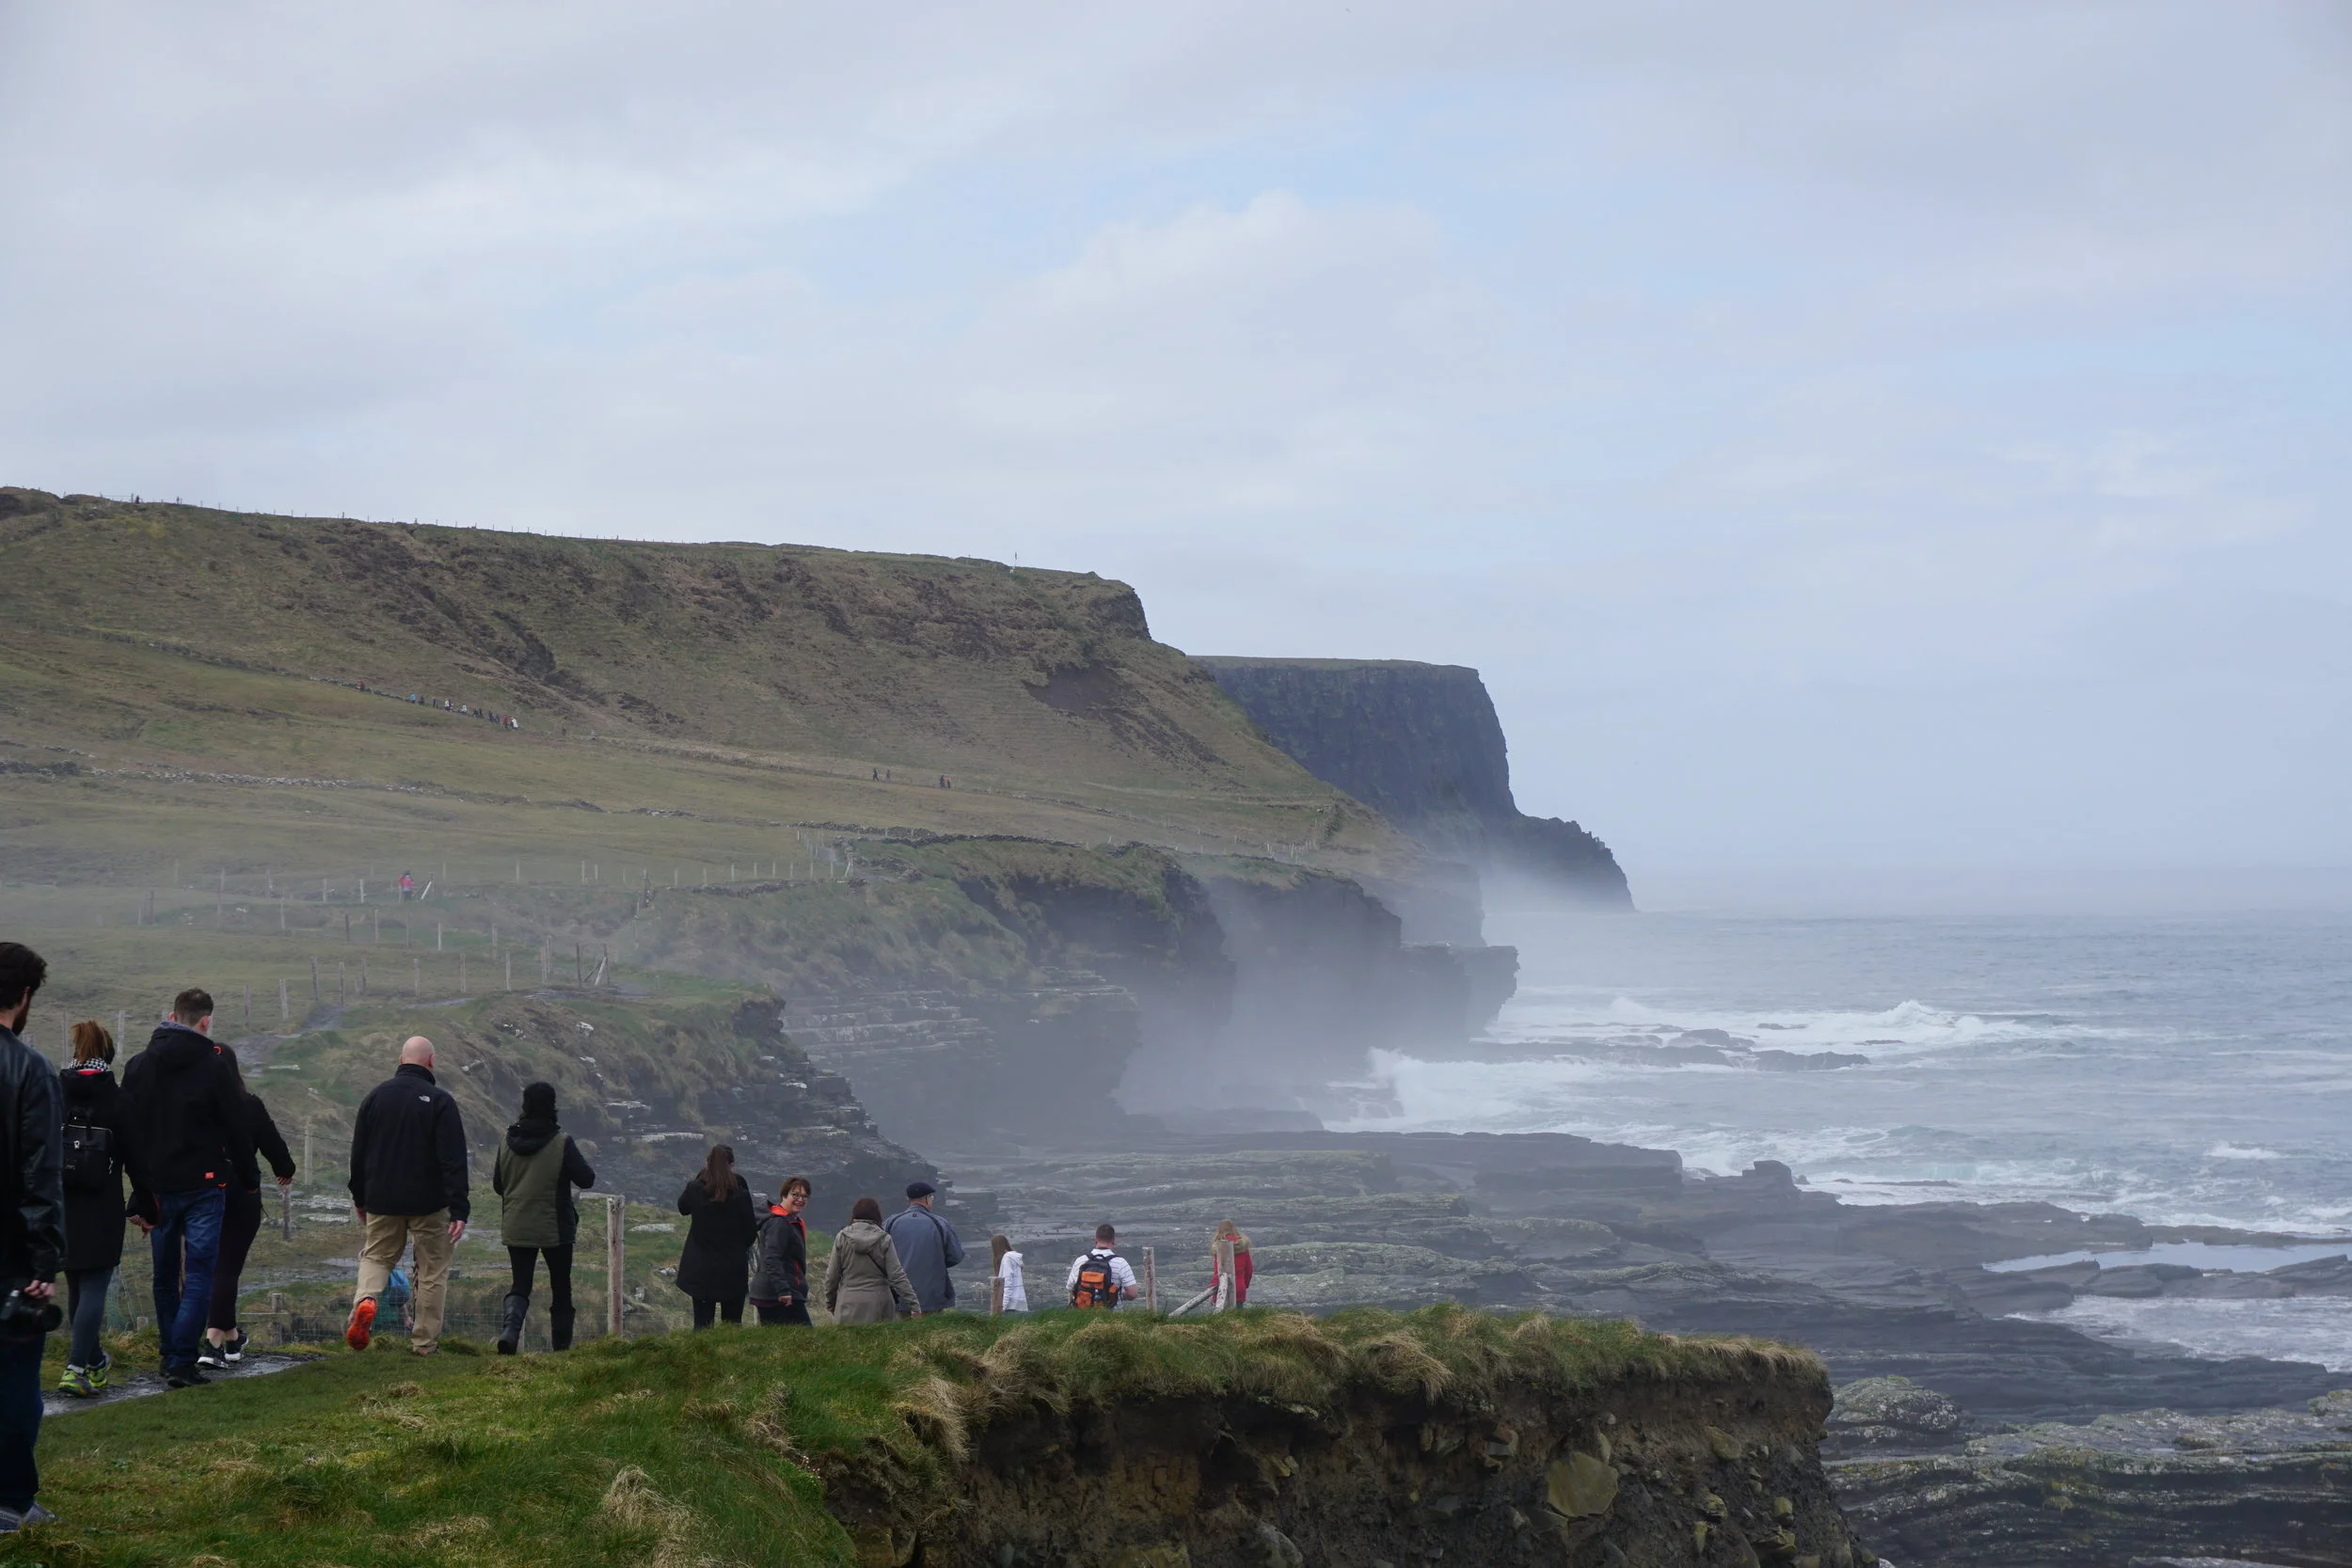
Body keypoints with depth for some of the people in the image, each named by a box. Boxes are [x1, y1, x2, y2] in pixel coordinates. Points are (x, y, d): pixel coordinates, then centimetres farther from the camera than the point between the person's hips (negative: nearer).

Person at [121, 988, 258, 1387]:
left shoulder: (138, 1066, 6)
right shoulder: (214, 1066, -8)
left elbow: (128, 1134, 7)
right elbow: (237, 1130, -6)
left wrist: (140, 1193, 10)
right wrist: (249, 1178, 7)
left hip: (157, 1186, 4)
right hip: (203, 1186, -4)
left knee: (165, 1276, 16)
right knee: (199, 1275, -3)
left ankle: (170, 1357, 21)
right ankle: (182, 1363, -11)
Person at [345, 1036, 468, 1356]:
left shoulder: (376, 1095, 3)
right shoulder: (440, 1101, -10)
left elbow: (358, 1152, 10)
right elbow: (453, 1160, -14)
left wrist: (360, 1197, 20)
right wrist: (459, 1209, -13)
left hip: (382, 1200, 3)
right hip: (429, 1203, -3)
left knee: (376, 1256, 16)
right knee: (432, 1270, 7)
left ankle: (365, 1299, -15)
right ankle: (424, 1342, 9)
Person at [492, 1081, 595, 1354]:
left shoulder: (507, 1142, -2)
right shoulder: (562, 1142, -14)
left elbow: (497, 1185, 7)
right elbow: (586, 1179, -11)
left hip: (516, 1227, 3)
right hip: (555, 1228, -3)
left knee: (520, 1285, 8)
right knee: (561, 1288, 12)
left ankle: (510, 1328, -18)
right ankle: (561, 1343, 13)